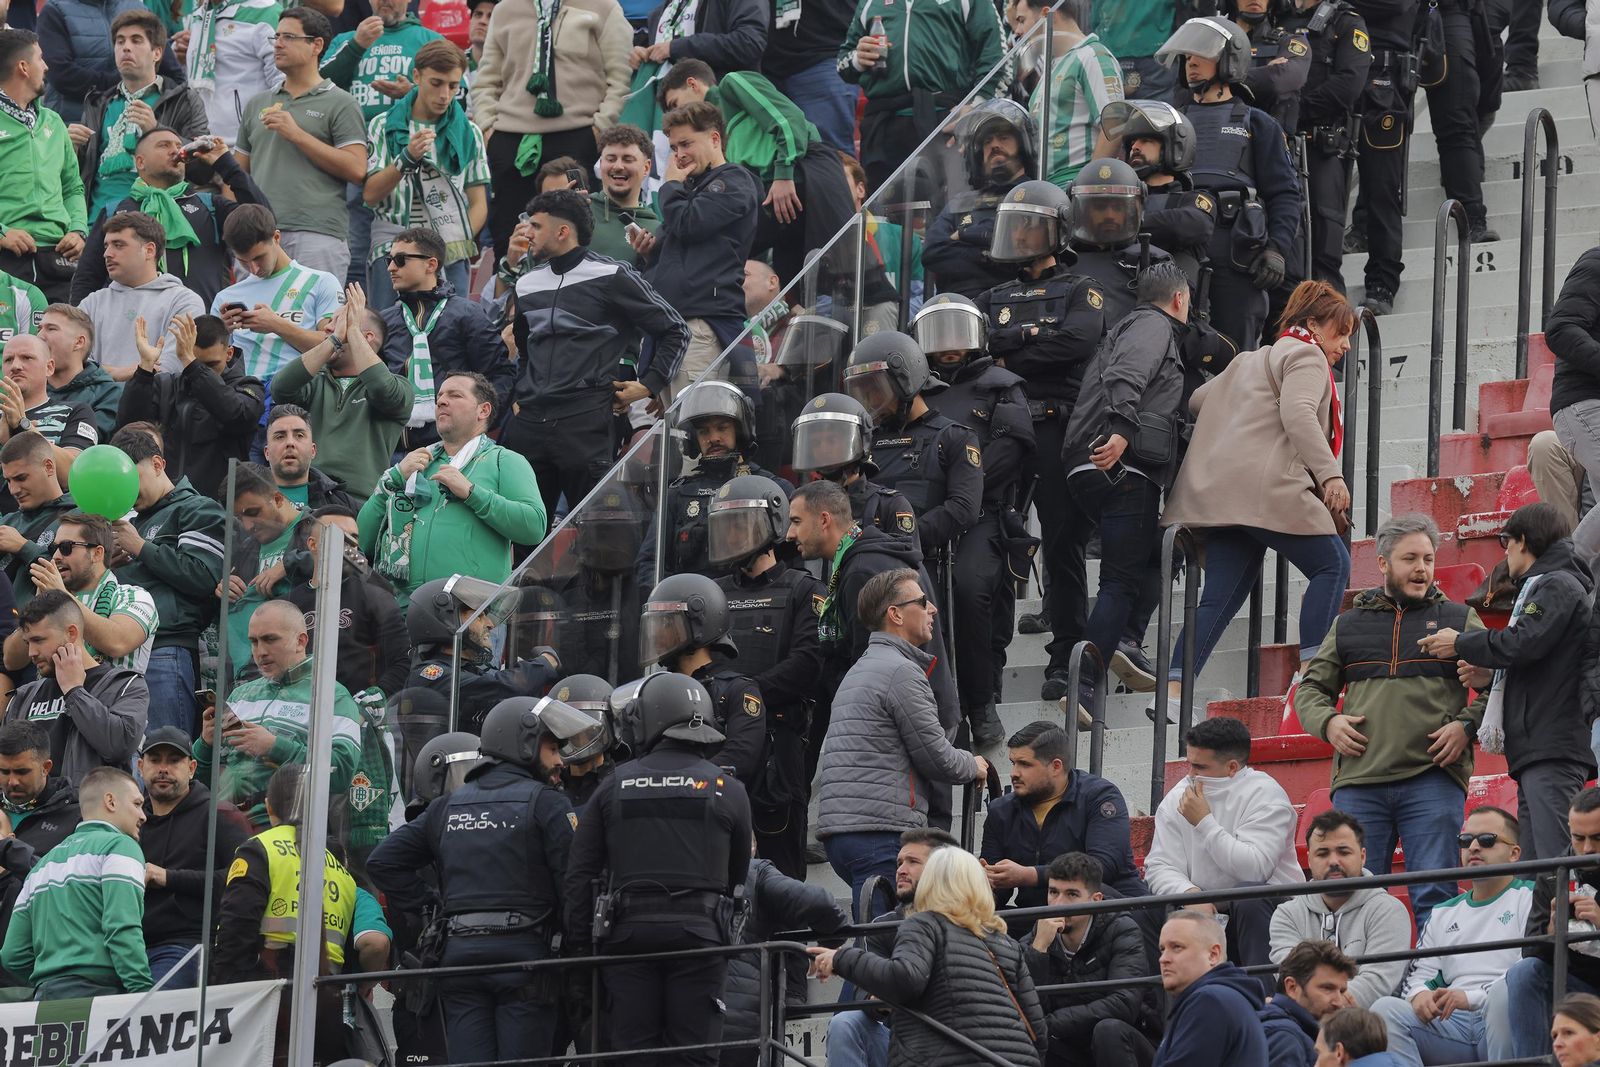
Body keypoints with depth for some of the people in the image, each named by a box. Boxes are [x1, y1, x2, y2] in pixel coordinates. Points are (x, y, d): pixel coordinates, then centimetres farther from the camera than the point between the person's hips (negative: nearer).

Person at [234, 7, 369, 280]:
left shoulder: (340, 104, 5)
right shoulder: (257, 104, 22)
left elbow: (356, 169, -6)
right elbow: (239, 172, 23)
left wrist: (297, 134, -8)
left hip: (316, 234, -5)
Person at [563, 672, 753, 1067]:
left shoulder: (615, 786, 6)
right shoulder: (726, 789, 4)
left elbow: (579, 875, 5)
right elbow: (738, 874, 11)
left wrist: (578, 945, 8)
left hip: (629, 931, 1)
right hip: (698, 931, -1)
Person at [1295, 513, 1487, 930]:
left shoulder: (1459, 620, 14)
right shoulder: (1349, 625, 20)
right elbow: (1310, 688, 24)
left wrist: (1466, 725, -8)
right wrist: (1327, 722, 3)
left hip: (1433, 781, -2)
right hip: (1358, 782, 2)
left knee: (1435, 897, -7)